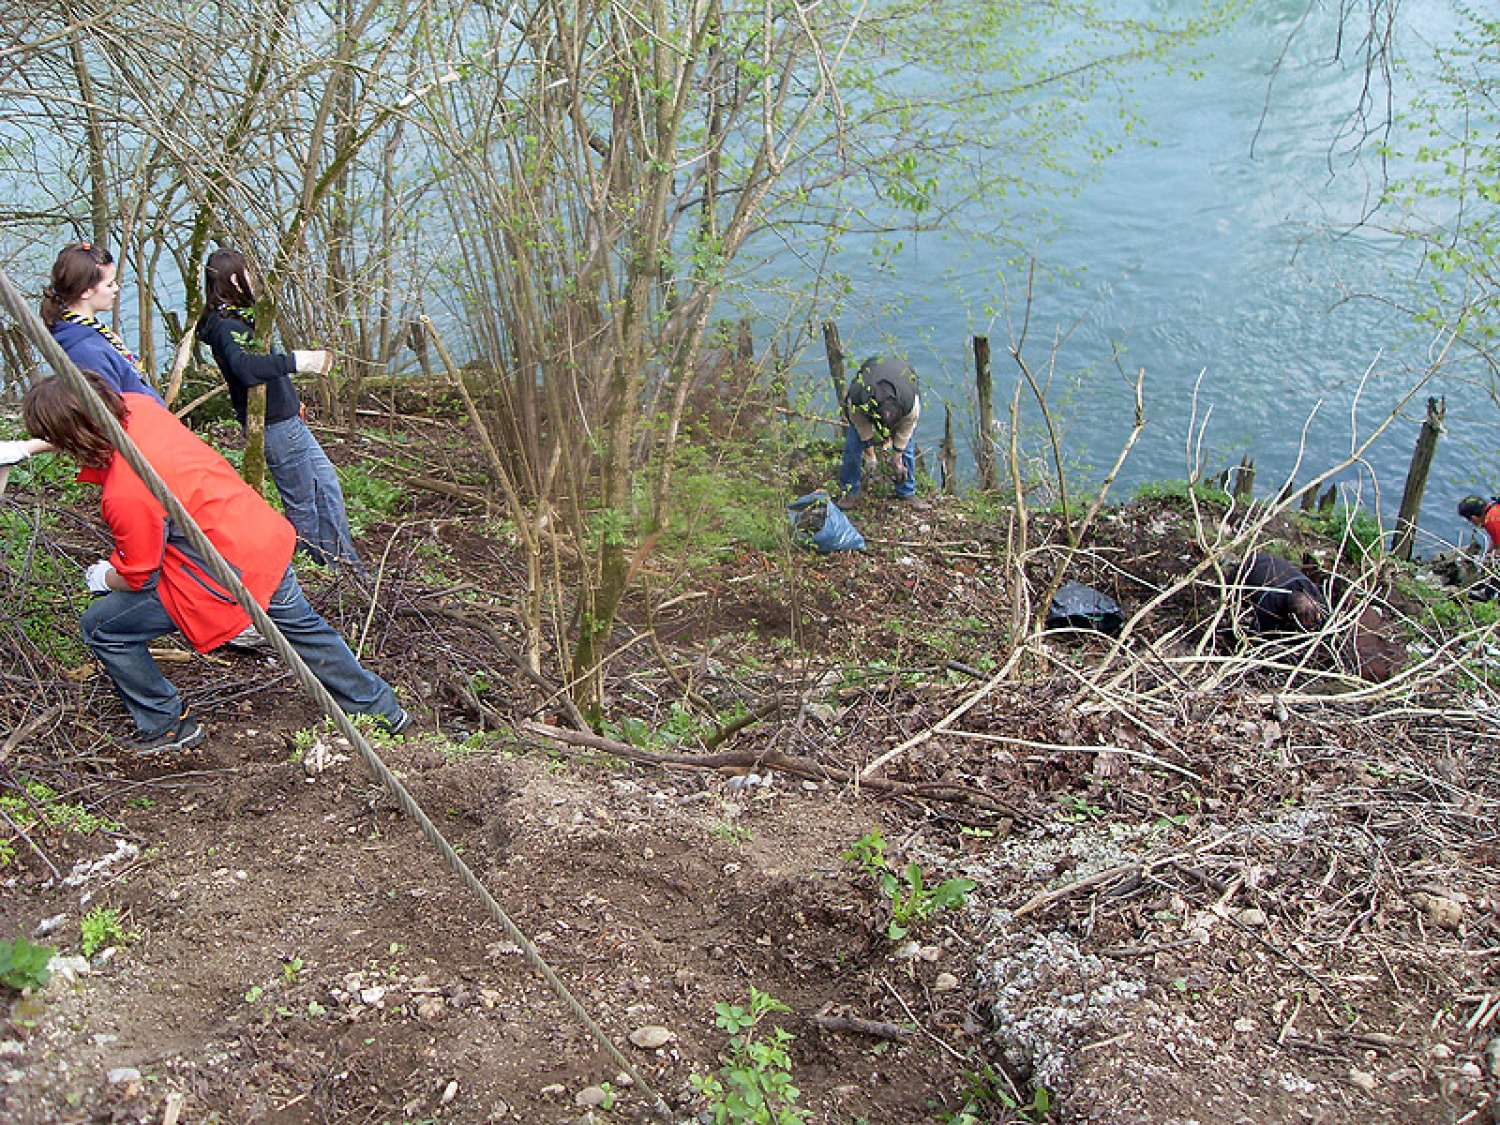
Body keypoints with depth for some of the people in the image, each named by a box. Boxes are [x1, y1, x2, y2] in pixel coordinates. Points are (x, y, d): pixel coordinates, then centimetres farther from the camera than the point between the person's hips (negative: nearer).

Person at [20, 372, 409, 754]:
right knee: (302, 627, 29)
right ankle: (383, 710, 42)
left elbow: (139, 579, -12)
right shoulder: (137, 406, -7)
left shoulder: (123, 496, -27)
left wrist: (103, 578, 10)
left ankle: (167, 726, 19)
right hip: (265, 536, 9)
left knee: (102, 628, 3)